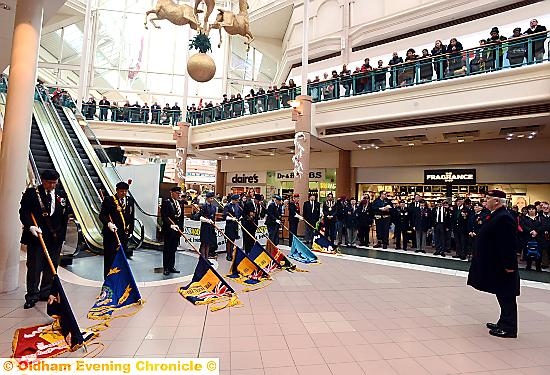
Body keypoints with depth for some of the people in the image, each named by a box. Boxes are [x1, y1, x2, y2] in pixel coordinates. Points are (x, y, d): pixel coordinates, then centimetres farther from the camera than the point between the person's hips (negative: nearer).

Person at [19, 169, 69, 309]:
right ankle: (32, 296, 13)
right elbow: (24, 212, -6)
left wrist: (61, 235, 6)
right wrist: (31, 226, -21)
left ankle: (46, 293, 22)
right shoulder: (31, 193, 0)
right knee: (34, 267, 2)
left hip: (55, 238, 3)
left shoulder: (61, 197, 8)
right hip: (36, 235, -3)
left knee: (51, 266, 10)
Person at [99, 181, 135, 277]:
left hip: (124, 234, 4)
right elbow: (102, 215, -6)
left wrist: (130, 230, 10)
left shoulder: (130, 200, 7)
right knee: (109, 258, 5)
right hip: (111, 233, -4)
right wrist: (108, 223, -25)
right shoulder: (108, 200, -5)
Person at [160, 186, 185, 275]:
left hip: (177, 229, 6)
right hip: (168, 230, -6)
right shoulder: (166, 202, -10)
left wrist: (181, 227, 10)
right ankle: (166, 268, 14)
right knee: (167, 249, 5)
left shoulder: (181, 202, 10)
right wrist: (170, 225, -29)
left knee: (173, 249, 14)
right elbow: (164, 216, -18)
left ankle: (172, 267, 23)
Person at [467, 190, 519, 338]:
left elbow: (509, 244, -23)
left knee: (506, 296, 2)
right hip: (495, 265, 10)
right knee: (503, 295, 19)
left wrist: (509, 265, -22)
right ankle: (504, 323, 31)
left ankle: (509, 328, 13)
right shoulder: (496, 216, 9)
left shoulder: (504, 218, -21)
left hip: (502, 266, -10)